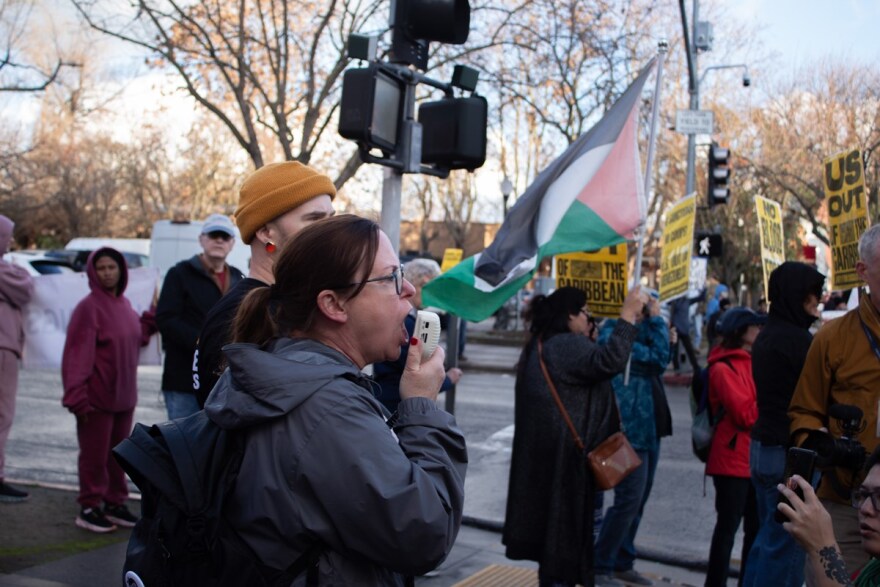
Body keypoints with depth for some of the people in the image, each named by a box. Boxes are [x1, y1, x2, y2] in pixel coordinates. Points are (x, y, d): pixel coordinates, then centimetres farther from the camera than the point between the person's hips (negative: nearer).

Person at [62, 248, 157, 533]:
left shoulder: (124, 304, 9)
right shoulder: (89, 307, -14)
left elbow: (137, 337, 19)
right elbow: (78, 353, -18)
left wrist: (152, 317, 8)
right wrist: (77, 395, -22)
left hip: (124, 396, 7)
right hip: (97, 397, -7)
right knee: (95, 455, 2)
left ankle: (115, 504, 27)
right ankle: (89, 508, 13)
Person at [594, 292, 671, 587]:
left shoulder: (640, 334, 17)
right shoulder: (614, 335, -12)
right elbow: (659, 359, -16)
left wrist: (658, 330, 6)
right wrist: (656, 320, -9)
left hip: (648, 430, 10)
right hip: (631, 431, -10)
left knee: (637, 501, 14)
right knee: (628, 501, -10)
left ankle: (623, 563, 23)